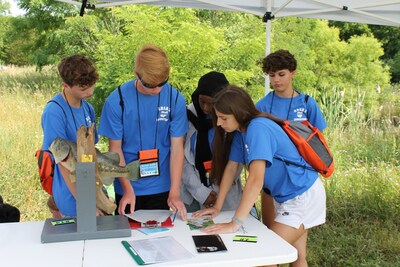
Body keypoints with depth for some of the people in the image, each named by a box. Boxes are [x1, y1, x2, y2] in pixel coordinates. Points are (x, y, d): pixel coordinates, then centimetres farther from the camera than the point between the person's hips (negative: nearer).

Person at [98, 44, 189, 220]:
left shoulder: (175, 99, -10)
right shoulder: (116, 101, -14)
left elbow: (177, 147, -8)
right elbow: (115, 149, -8)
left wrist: (175, 192, -13)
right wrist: (128, 189, -12)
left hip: (161, 188, 1)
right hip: (127, 188, -1)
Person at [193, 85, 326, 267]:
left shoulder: (257, 128, -28)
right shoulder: (240, 131, -1)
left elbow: (256, 180, -35)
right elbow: (230, 168, 4)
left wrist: (235, 224, -36)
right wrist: (217, 207, 2)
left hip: (303, 196, -9)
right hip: (285, 196, 9)